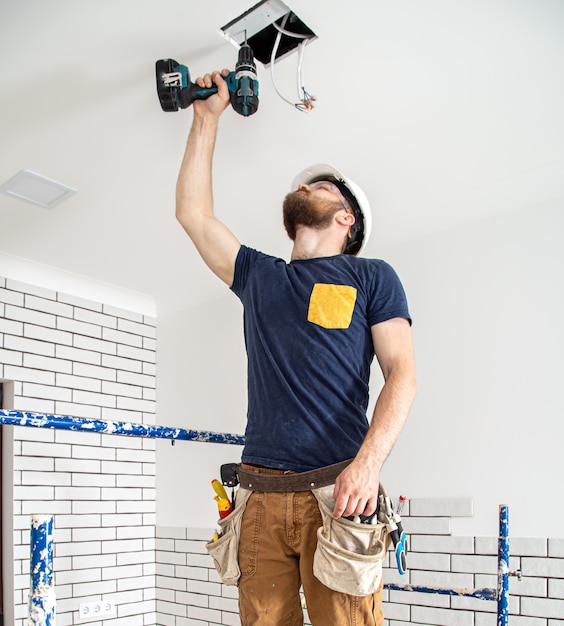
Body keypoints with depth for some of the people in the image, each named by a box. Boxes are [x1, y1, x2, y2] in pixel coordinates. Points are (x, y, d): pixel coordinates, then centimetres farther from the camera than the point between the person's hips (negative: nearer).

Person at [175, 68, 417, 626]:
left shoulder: (372, 277, 9)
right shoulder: (257, 276, 19)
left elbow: (402, 374, 0)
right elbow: (193, 212, 20)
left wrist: (368, 462, -16)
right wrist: (206, 118, 24)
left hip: (336, 490, -3)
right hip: (262, 494, 3)